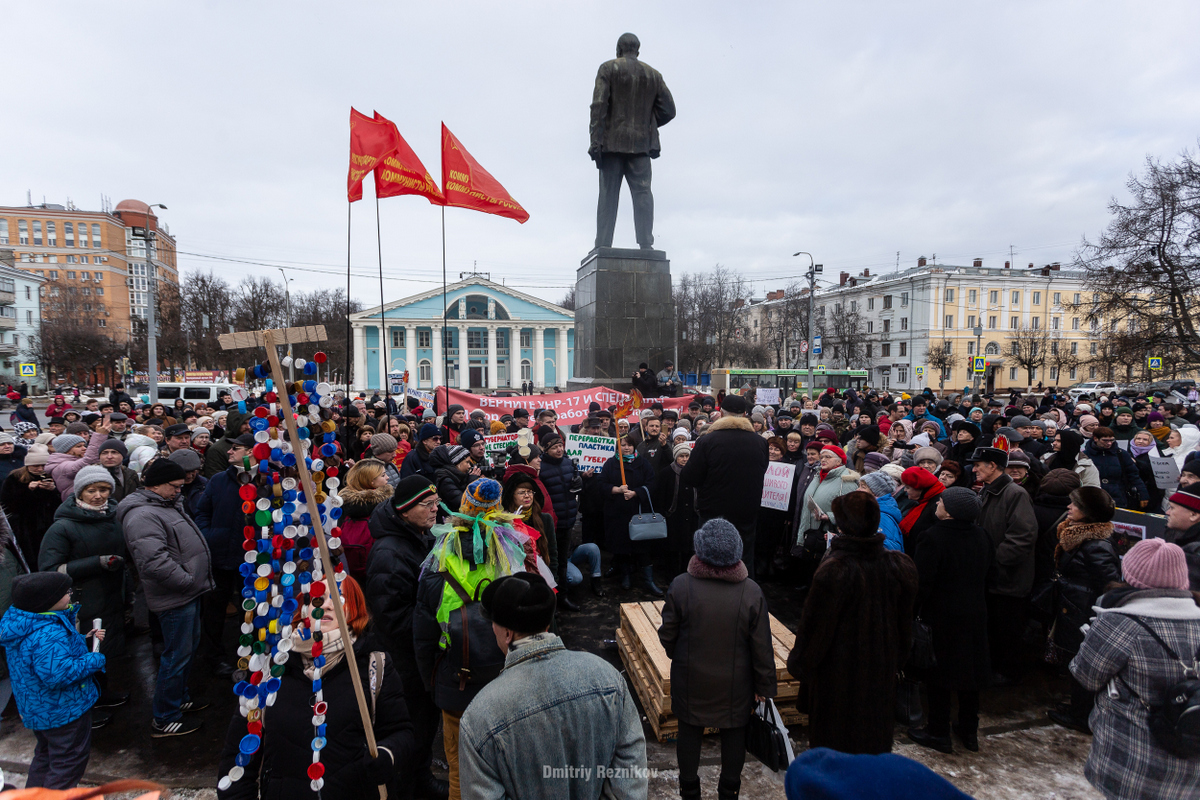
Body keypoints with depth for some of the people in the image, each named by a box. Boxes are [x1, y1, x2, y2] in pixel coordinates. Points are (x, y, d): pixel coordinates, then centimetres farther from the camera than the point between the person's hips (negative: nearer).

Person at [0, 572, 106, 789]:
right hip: (63, 710, -10)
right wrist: (95, 661, -25)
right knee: (69, 761, 6)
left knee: (45, 755, 29)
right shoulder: (48, 635, -33)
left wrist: (83, 640, 5)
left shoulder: (20, 622, 0)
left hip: (37, 710, 11)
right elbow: (57, 673, -38)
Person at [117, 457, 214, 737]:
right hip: (175, 598, -10)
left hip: (188, 591, 10)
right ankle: (164, 719, 15)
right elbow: (155, 561, -31)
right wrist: (188, 581, -21)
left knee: (190, 646, 23)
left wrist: (199, 580, 16)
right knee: (177, 654, 0)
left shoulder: (169, 505, 12)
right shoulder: (143, 515, -22)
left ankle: (179, 698, 40)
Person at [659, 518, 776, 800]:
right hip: (735, 682, 0)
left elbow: (667, 635, -9)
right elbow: (762, 647, -11)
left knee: (690, 732, 20)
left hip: (690, 680, 0)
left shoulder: (681, 586, -20)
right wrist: (764, 685, 4)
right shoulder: (751, 592, -19)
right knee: (734, 734, 22)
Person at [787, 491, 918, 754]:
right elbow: (905, 619, 4)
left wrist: (800, 662, -3)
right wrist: (898, 657, 19)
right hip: (881, 669, 5)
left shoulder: (834, 570, -27)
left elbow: (816, 623, -18)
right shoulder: (899, 565, -10)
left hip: (838, 668, -5)